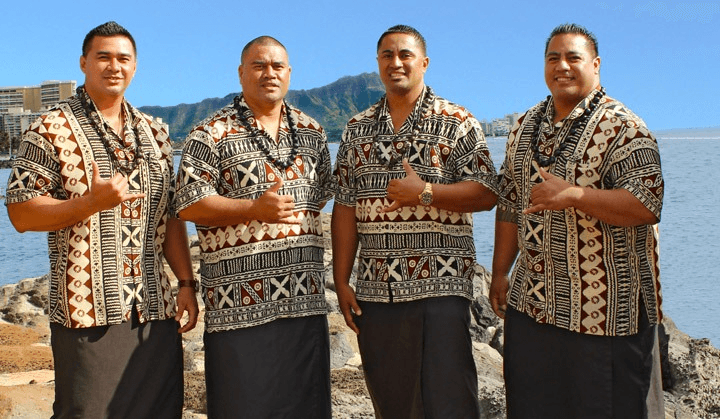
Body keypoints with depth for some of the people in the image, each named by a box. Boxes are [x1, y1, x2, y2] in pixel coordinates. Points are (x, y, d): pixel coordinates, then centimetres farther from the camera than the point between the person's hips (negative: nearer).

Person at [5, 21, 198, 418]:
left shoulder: (155, 133, 14)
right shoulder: (51, 129, -2)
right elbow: (21, 214, -6)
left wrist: (186, 283, 10)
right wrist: (92, 202, -18)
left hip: (156, 310, 5)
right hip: (88, 311, -5)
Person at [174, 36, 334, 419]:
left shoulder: (312, 132, 14)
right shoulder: (211, 135, -2)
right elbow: (189, 204, -9)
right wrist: (255, 209, -17)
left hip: (304, 295, 5)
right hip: (240, 295, -4)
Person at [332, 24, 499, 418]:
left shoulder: (456, 122, 1)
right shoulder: (358, 128, 13)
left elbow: (486, 193, -4)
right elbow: (345, 208, 11)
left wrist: (425, 192, -18)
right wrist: (341, 282, 6)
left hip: (439, 285, -4)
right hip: (375, 288, 4)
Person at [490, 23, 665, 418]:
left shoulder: (622, 128, -9)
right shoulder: (526, 127, 13)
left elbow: (647, 204, -19)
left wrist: (572, 195, -27)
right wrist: (500, 273, 17)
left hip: (605, 307, -6)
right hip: (531, 303, 6)